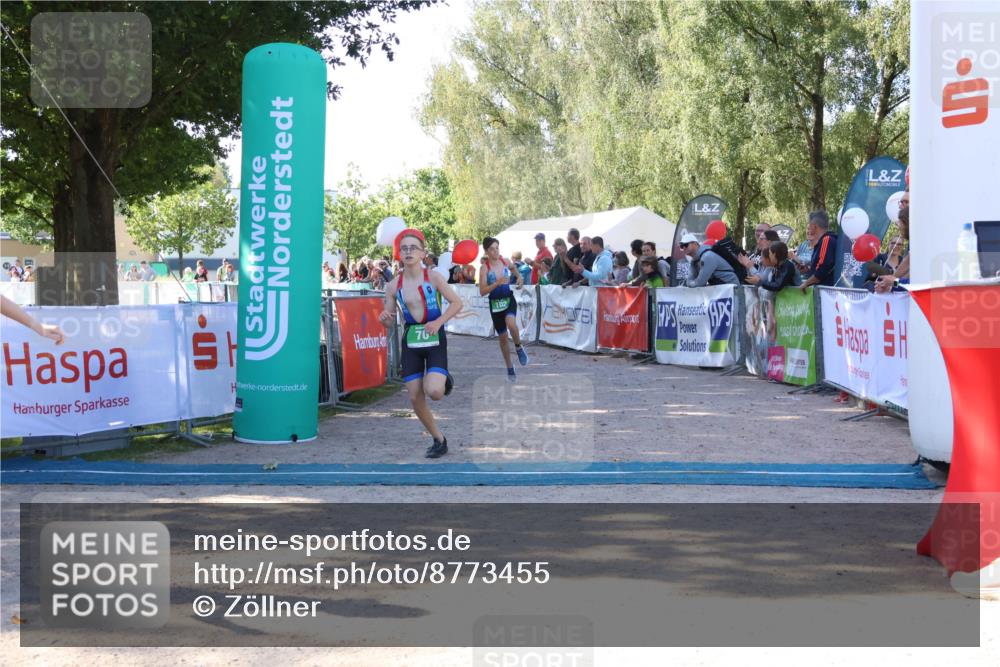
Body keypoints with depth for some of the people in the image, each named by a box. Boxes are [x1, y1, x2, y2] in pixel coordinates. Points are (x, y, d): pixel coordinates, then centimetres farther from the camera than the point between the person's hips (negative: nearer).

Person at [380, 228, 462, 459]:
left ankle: (445, 380, 17)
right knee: (415, 398, 2)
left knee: (433, 392, -22)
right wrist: (383, 319, -17)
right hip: (410, 342, 3)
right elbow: (390, 322, 6)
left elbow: (457, 303, -4)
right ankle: (439, 440, 22)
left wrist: (438, 322, -17)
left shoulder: (433, 277, -9)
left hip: (435, 340, -3)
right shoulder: (393, 285, -1)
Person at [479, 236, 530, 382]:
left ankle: (518, 347, -3)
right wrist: (497, 283, -28)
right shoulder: (484, 268, -11)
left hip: (509, 299, 1)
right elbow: (482, 292, -17)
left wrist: (520, 278, 1)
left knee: (511, 323, -32)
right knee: (503, 337, 9)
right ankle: (510, 369, 26)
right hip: (495, 303, -1)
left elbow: (516, 273, 21)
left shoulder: (506, 262, -2)